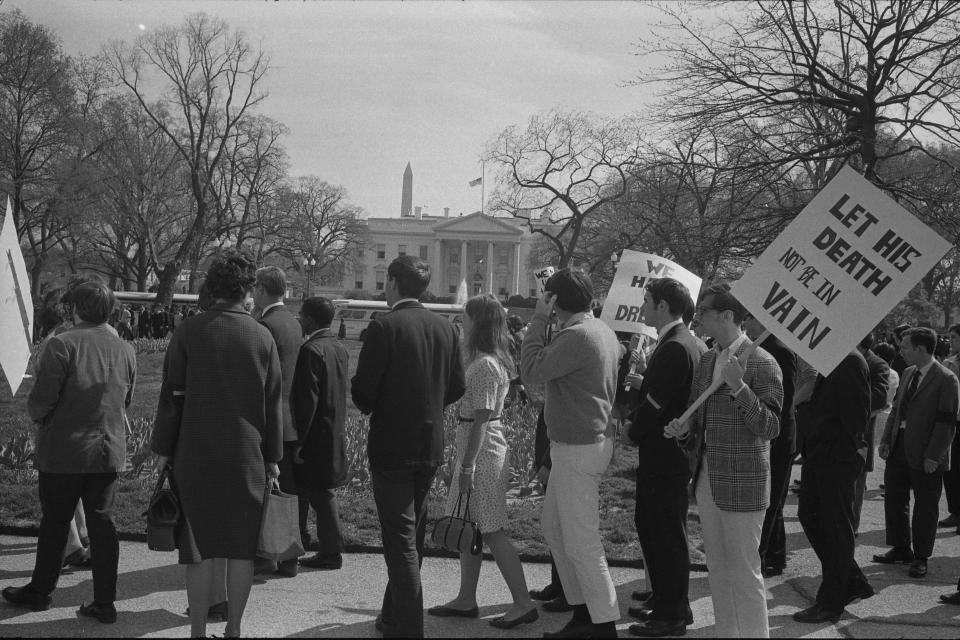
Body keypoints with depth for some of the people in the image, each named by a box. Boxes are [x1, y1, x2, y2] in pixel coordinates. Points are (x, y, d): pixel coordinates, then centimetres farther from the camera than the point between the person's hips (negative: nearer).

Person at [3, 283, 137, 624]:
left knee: (55, 523, 10)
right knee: (102, 523, 8)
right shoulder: (125, 351, 3)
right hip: (109, 452, 4)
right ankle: (104, 602, 9)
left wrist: (36, 415, 6)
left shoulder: (61, 345, -13)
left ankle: (40, 591, 26)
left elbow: (41, 400, -15)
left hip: (65, 451, -4)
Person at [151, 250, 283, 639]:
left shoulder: (189, 332, -4)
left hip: (196, 455, -1)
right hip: (247, 458, 1)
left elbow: (172, 395, -2)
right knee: (242, 547, 8)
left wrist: (163, 449, 7)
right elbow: (274, 402, 3)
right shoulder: (262, 336, -1)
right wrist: (273, 456, 11)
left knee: (199, 547, 5)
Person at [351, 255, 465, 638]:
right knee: (413, 536, 19)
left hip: (392, 446, -6)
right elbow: (456, 388, 8)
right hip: (431, 446, 6)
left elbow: (363, 391, -15)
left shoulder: (384, 327, -15)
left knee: (401, 541, -1)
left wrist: (369, 405, 7)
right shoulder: (444, 328, 3)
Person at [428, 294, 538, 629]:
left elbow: (480, 420, -21)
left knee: (491, 531, -4)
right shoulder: (489, 361, 12)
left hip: (482, 453, -10)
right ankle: (466, 600, 23)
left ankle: (523, 604, 1)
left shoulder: (484, 365, -18)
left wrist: (467, 467, -21)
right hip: (482, 449, 10)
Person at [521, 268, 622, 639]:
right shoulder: (603, 331, 10)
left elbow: (531, 372, -19)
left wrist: (538, 321, -14)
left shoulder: (576, 336, -21)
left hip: (579, 449, -11)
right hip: (592, 440, 11)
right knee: (553, 527, 19)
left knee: (581, 542, -5)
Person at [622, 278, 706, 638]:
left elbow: (655, 404, -22)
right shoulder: (690, 343, 10)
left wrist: (633, 432, -6)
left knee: (668, 533, 0)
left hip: (663, 456, -10)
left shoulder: (674, 348, -21)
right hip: (664, 454, 10)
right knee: (649, 525, 19)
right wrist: (645, 378, 4)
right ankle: (663, 600, 30)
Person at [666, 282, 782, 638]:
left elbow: (770, 428, -19)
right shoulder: (706, 361, 11)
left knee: (744, 572, 0)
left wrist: (738, 387, -29)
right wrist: (684, 430, 0)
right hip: (707, 481, 8)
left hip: (742, 484, -8)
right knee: (717, 570, 16)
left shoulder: (762, 363, -13)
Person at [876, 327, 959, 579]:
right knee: (894, 499, 14)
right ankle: (901, 549, 29)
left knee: (925, 506, 5)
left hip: (925, 455, -7)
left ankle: (921, 557, 16)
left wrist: (933, 456, -19)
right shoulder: (908, 373, 10)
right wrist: (886, 440, 5)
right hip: (899, 447, 8)